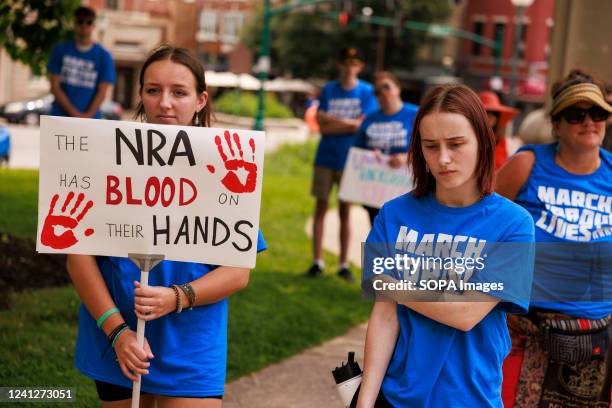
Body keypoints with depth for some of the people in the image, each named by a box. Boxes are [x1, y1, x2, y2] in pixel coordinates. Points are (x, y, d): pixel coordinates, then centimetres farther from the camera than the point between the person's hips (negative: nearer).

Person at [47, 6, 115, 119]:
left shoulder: (103, 56, 5)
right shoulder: (60, 50, 7)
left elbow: (102, 92, 1)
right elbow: (54, 86, 2)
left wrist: (87, 116, -12)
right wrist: (74, 113, -9)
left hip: (90, 119, 0)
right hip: (61, 118, 0)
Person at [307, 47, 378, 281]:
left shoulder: (367, 92, 0)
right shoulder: (328, 90, 5)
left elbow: (362, 127, -10)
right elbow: (321, 126, -3)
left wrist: (332, 120, -8)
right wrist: (348, 123, -11)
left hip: (350, 160, -1)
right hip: (325, 158, 2)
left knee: (345, 211, 5)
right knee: (321, 208, 3)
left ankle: (344, 265, 12)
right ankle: (317, 262, 9)